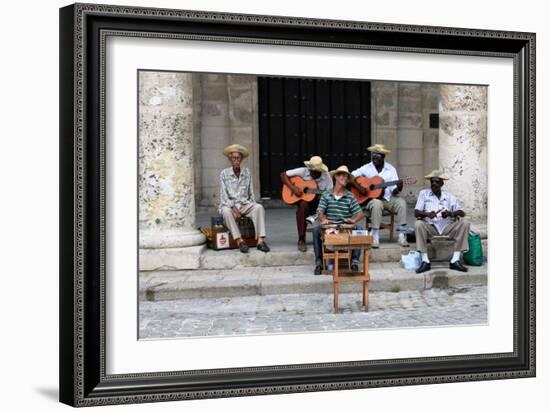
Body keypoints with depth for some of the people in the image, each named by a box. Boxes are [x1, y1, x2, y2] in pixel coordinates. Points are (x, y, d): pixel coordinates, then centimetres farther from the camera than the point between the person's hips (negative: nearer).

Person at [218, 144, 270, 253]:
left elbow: (251, 192, 11)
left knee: (259, 207, -29)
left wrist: (252, 206, -4)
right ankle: (239, 241, -36)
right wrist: (233, 208, -19)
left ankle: (260, 240, -36)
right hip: (229, 204, -2)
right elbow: (223, 195, -6)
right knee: (226, 211, -38)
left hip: (245, 204, 2)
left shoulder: (246, 172, 9)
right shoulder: (224, 173, 0)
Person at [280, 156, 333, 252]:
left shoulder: (326, 176, -6)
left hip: (318, 203, 1)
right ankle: (301, 240, -28)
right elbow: (283, 175, -7)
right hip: (304, 200, -1)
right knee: (303, 205, -37)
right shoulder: (303, 171, -8)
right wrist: (293, 188, -19)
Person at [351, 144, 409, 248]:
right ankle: (375, 237, -32)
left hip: (387, 198, 2)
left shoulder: (391, 169, 3)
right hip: (371, 198, -2)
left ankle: (401, 235, -24)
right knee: (376, 204, -37)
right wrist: (359, 187, -17)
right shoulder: (367, 168, 1)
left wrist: (398, 188, -24)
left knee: (401, 202, -27)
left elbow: (394, 191, -1)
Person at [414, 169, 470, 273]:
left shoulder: (449, 196, 14)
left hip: (447, 228, 2)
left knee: (464, 222, -22)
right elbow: (416, 213, -1)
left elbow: (462, 213, 3)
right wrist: (427, 214, -23)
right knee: (418, 224, -32)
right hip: (430, 228, -2)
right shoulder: (423, 193, 11)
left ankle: (455, 260, -24)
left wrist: (451, 213, -19)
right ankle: (425, 261, -30)